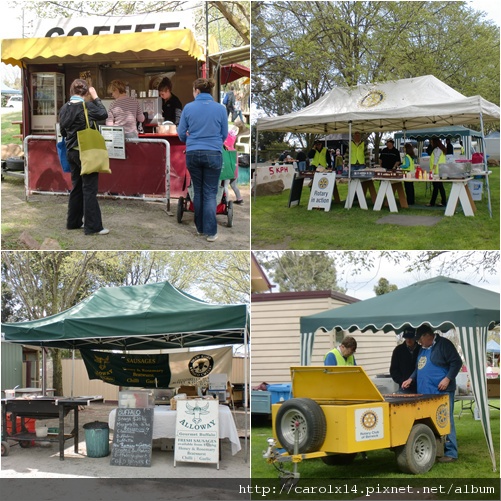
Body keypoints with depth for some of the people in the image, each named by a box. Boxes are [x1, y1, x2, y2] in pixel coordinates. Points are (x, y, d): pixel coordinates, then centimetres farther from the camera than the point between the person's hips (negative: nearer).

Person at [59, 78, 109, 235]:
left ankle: (73, 221, 23)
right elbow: (104, 114, -1)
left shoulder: (64, 108, 4)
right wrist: (96, 98, 2)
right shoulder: (87, 106, -16)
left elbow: (63, 131, 13)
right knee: (89, 189, -4)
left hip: (71, 151, 7)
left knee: (77, 187, 17)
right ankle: (93, 226, -2)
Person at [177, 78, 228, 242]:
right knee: (210, 193, 2)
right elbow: (224, 134, 7)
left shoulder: (188, 108, -3)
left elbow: (181, 133, 4)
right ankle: (210, 231, -2)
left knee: (198, 191, 15)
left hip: (193, 154, 1)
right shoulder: (220, 108, -3)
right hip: (213, 154, -1)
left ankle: (200, 228, 22)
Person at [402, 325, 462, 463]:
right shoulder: (423, 348, 19)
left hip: (441, 392, -8)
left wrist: (448, 379, -18)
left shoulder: (443, 344, -6)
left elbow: (457, 362, -10)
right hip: (425, 392, 8)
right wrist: (411, 379, 15)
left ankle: (451, 453, -4)